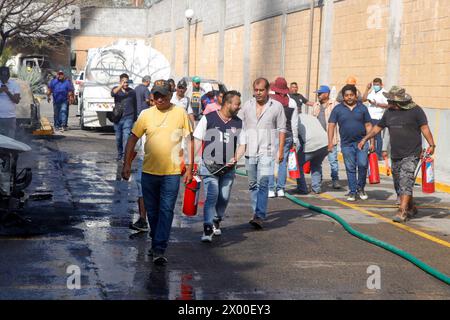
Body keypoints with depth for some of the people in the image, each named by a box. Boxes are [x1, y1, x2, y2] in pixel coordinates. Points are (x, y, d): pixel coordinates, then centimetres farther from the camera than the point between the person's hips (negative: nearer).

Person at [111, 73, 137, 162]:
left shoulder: (132, 92, 7)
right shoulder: (116, 89, 5)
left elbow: (135, 106, 15)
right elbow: (113, 94, -21)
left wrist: (135, 118, 15)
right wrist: (121, 86, -33)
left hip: (128, 118, -1)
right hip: (118, 117, 1)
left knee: (126, 136, -14)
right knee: (118, 138, 9)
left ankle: (125, 156, -18)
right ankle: (119, 154, 26)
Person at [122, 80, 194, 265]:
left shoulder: (180, 113, -1)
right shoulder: (146, 114, 3)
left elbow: (189, 140, 4)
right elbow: (133, 139, 7)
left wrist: (190, 168, 1)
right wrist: (127, 164, 0)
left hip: (172, 172, -3)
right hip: (149, 171, 3)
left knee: (166, 211, -7)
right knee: (152, 211, 13)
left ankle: (160, 250, -7)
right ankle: (156, 242, 31)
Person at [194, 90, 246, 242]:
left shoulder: (238, 123, 7)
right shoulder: (208, 118, -5)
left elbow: (242, 145, 11)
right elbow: (197, 140, -2)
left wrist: (235, 159, -8)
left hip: (228, 168, 4)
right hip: (210, 166, -4)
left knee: (224, 198, 10)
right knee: (212, 197, -14)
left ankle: (216, 222, 35)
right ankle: (207, 230, -14)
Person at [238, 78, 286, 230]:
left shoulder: (276, 106, 1)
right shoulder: (247, 105, 9)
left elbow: (281, 130, 3)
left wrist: (281, 150, -2)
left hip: (266, 151, -4)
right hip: (250, 151, 4)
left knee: (263, 183, -14)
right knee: (252, 184, 11)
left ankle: (259, 217, -19)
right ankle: (257, 212, 24)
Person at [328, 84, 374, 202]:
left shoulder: (362, 108, 7)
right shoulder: (338, 109, 4)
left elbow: (368, 125, 9)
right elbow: (331, 125, 2)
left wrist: (372, 142, 3)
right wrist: (330, 141, -8)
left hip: (361, 142, 0)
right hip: (346, 144, 0)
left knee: (363, 164, -12)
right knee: (350, 168, 4)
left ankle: (360, 188, 8)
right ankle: (352, 192, 14)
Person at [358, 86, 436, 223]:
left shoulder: (415, 110, -6)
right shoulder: (389, 112, 11)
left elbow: (424, 128, -10)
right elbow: (378, 127, 21)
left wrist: (431, 145, -21)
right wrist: (364, 139, 20)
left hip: (411, 155, -7)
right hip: (395, 155, 7)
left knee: (405, 181, -18)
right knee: (398, 184, 11)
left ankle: (402, 212, -22)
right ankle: (411, 208, 28)